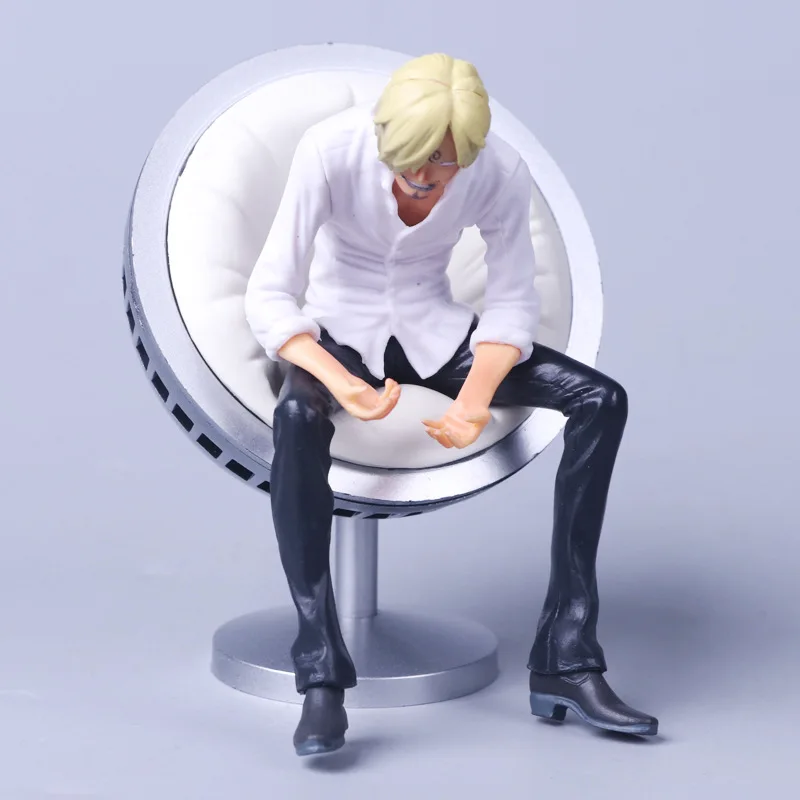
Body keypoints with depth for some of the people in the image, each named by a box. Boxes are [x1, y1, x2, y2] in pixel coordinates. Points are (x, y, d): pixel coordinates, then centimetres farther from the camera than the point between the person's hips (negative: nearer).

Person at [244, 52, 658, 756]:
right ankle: (321, 679, -34)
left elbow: (513, 303, -9)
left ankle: (566, 661, -18)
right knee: (298, 416, -40)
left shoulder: (501, 171, -18)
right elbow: (269, 296, -23)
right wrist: (341, 382, -41)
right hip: (338, 329, -2)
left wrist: (475, 397, -29)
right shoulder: (330, 150, -24)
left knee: (602, 400, -19)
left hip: (434, 330, 3)